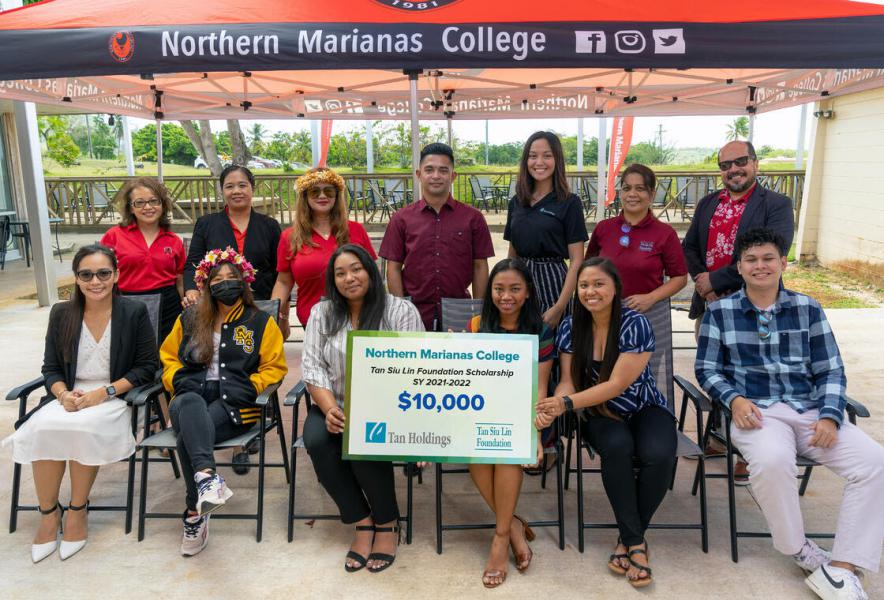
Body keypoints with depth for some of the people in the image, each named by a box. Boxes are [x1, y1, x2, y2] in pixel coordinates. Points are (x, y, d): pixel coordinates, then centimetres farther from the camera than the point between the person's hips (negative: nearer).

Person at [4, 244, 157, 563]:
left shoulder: (135, 312, -3)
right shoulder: (61, 314, 7)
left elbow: (147, 367, -4)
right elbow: (51, 368, 9)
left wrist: (104, 392, -15)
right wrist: (63, 394, -14)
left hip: (116, 397, -3)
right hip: (70, 397, 3)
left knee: (84, 428, -34)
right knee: (42, 428, -28)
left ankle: (77, 510, -10)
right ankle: (49, 512, -8)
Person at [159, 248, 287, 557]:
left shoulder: (261, 322, 12)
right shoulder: (189, 319, 21)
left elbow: (274, 368, 8)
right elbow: (168, 358, 26)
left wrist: (246, 388, -9)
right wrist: (180, 380, 4)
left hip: (234, 405, -2)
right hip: (190, 400, 2)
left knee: (188, 434, -33)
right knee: (191, 403, -38)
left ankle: (195, 513, -32)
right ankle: (207, 477, -58)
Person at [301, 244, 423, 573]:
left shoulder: (401, 310, -3)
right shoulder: (322, 312, 8)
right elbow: (312, 366, 2)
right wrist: (330, 408, -17)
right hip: (335, 407, 4)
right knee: (316, 440, -27)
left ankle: (387, 523, -6)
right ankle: (363, 522, -10)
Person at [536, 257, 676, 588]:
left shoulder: (635, 324, -18)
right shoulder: (570, 327, -6)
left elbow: (616, 385, -23)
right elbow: (568, 381, -8)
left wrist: (567, 404, -32)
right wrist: (552, 407, -31)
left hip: (645, 409, -1)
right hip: (600, 413, 1)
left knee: (658, 456, -31)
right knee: (617, 447, -33)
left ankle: (628, 539, -8)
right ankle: (636, 542, -15)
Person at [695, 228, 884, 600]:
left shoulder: (808, 309, 12)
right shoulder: (719, 312, 7)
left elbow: (831, 371, 11)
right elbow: (706, 369, 6)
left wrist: (829, 416, -6)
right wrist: (734, 399, -13)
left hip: (810, 410, 3)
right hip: (756, 411, -3)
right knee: (772, 461, -35)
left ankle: (841, 569, -13)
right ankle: (800, 550, -8)